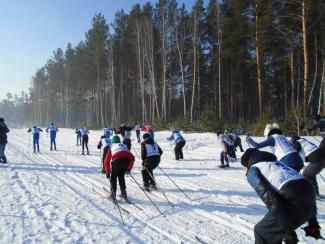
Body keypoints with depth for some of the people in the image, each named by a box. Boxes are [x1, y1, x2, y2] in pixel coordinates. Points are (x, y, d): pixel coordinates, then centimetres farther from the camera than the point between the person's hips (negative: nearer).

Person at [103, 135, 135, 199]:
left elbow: (106, 161, 26)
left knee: (113, 177, 19)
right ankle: (124, 193, 25)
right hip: (127, 159, 3)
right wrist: (129, 168, 37)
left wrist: (107, 172, 30)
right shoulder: (124, 146, 38)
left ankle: (113, 194, 13)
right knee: (121, 176, 24)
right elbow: (132, 158, 33)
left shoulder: (112, 147, 32)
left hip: (117, 159, -3)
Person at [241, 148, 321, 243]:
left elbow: (269, 196, -9)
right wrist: (313, 224, 28)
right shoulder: (276, 162, 30)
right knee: (274, 229, 27)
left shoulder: (252, 170, 8)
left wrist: (287, 230, -10)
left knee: (262, 232, 12)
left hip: (292, 202, -8)